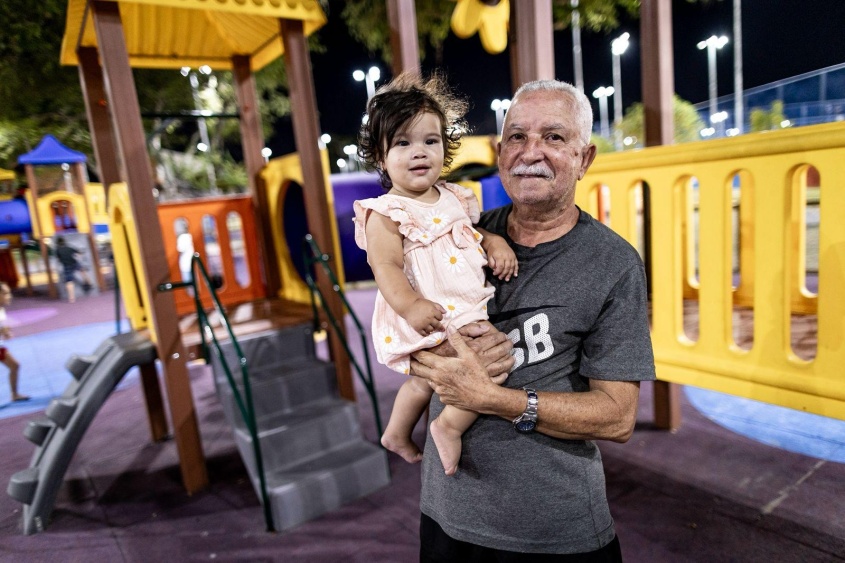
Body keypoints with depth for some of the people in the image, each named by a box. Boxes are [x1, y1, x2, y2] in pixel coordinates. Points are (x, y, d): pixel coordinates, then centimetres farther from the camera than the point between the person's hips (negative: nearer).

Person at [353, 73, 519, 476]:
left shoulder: (453, 198, 10)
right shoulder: (387, 213, -14)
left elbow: (472, 232, 23)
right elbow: (386, 267, -23)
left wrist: (494, 242, 1)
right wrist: (410, 305, -39)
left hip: (466, 311, 9)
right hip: (429, 319, -9)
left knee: (426, 379, 25)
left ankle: (396, 434, 48)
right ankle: (449, 426, -3)